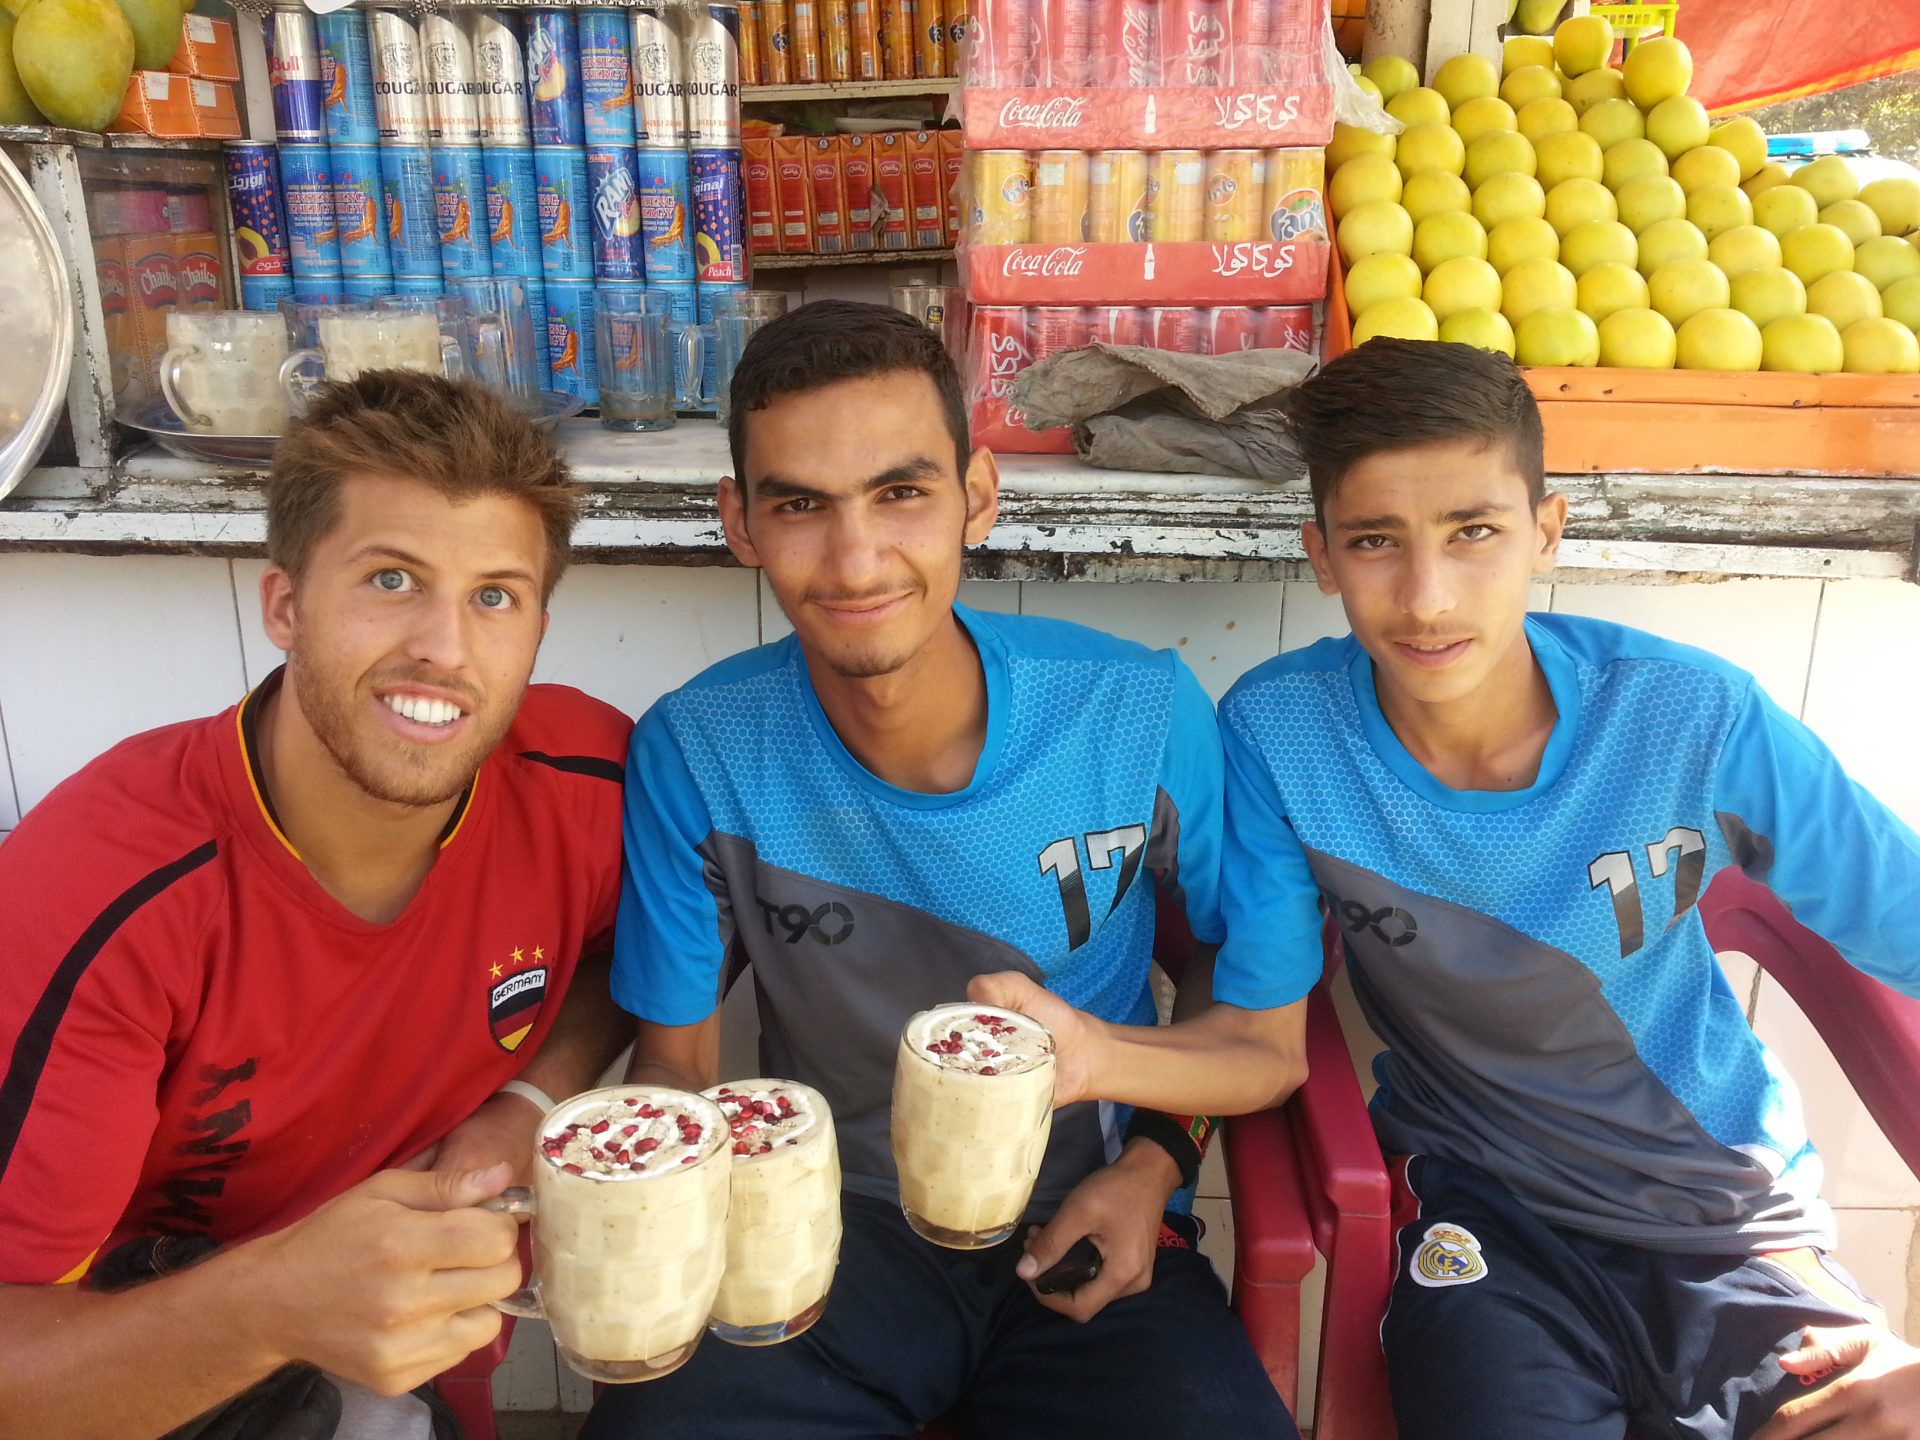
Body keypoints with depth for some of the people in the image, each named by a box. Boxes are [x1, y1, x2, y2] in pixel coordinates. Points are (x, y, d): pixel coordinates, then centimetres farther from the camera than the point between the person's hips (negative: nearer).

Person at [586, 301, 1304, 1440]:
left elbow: (1240, 964, 5)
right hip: (832, 1227, 0)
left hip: (1088, 1234, 1)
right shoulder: (695, 752, -12)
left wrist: (1154, 1167, -7)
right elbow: (676, 1053, -1)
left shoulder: (1144, 714, -13)